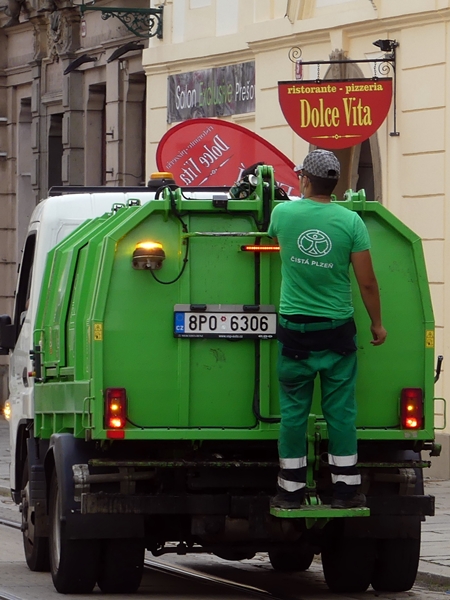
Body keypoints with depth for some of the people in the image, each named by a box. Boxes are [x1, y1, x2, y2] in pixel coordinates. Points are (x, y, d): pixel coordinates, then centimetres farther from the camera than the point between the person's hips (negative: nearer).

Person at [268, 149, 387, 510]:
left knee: (293, 411, 7)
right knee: (340, 411, 5)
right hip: (337, 330, -1)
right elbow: (367, 282, -5)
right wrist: (377, 323, 9)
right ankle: (345, 490, 6)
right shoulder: (350, 221, -7)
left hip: (295, 328, 1)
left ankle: (291, 490, 10)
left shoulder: (282, 213, -4)